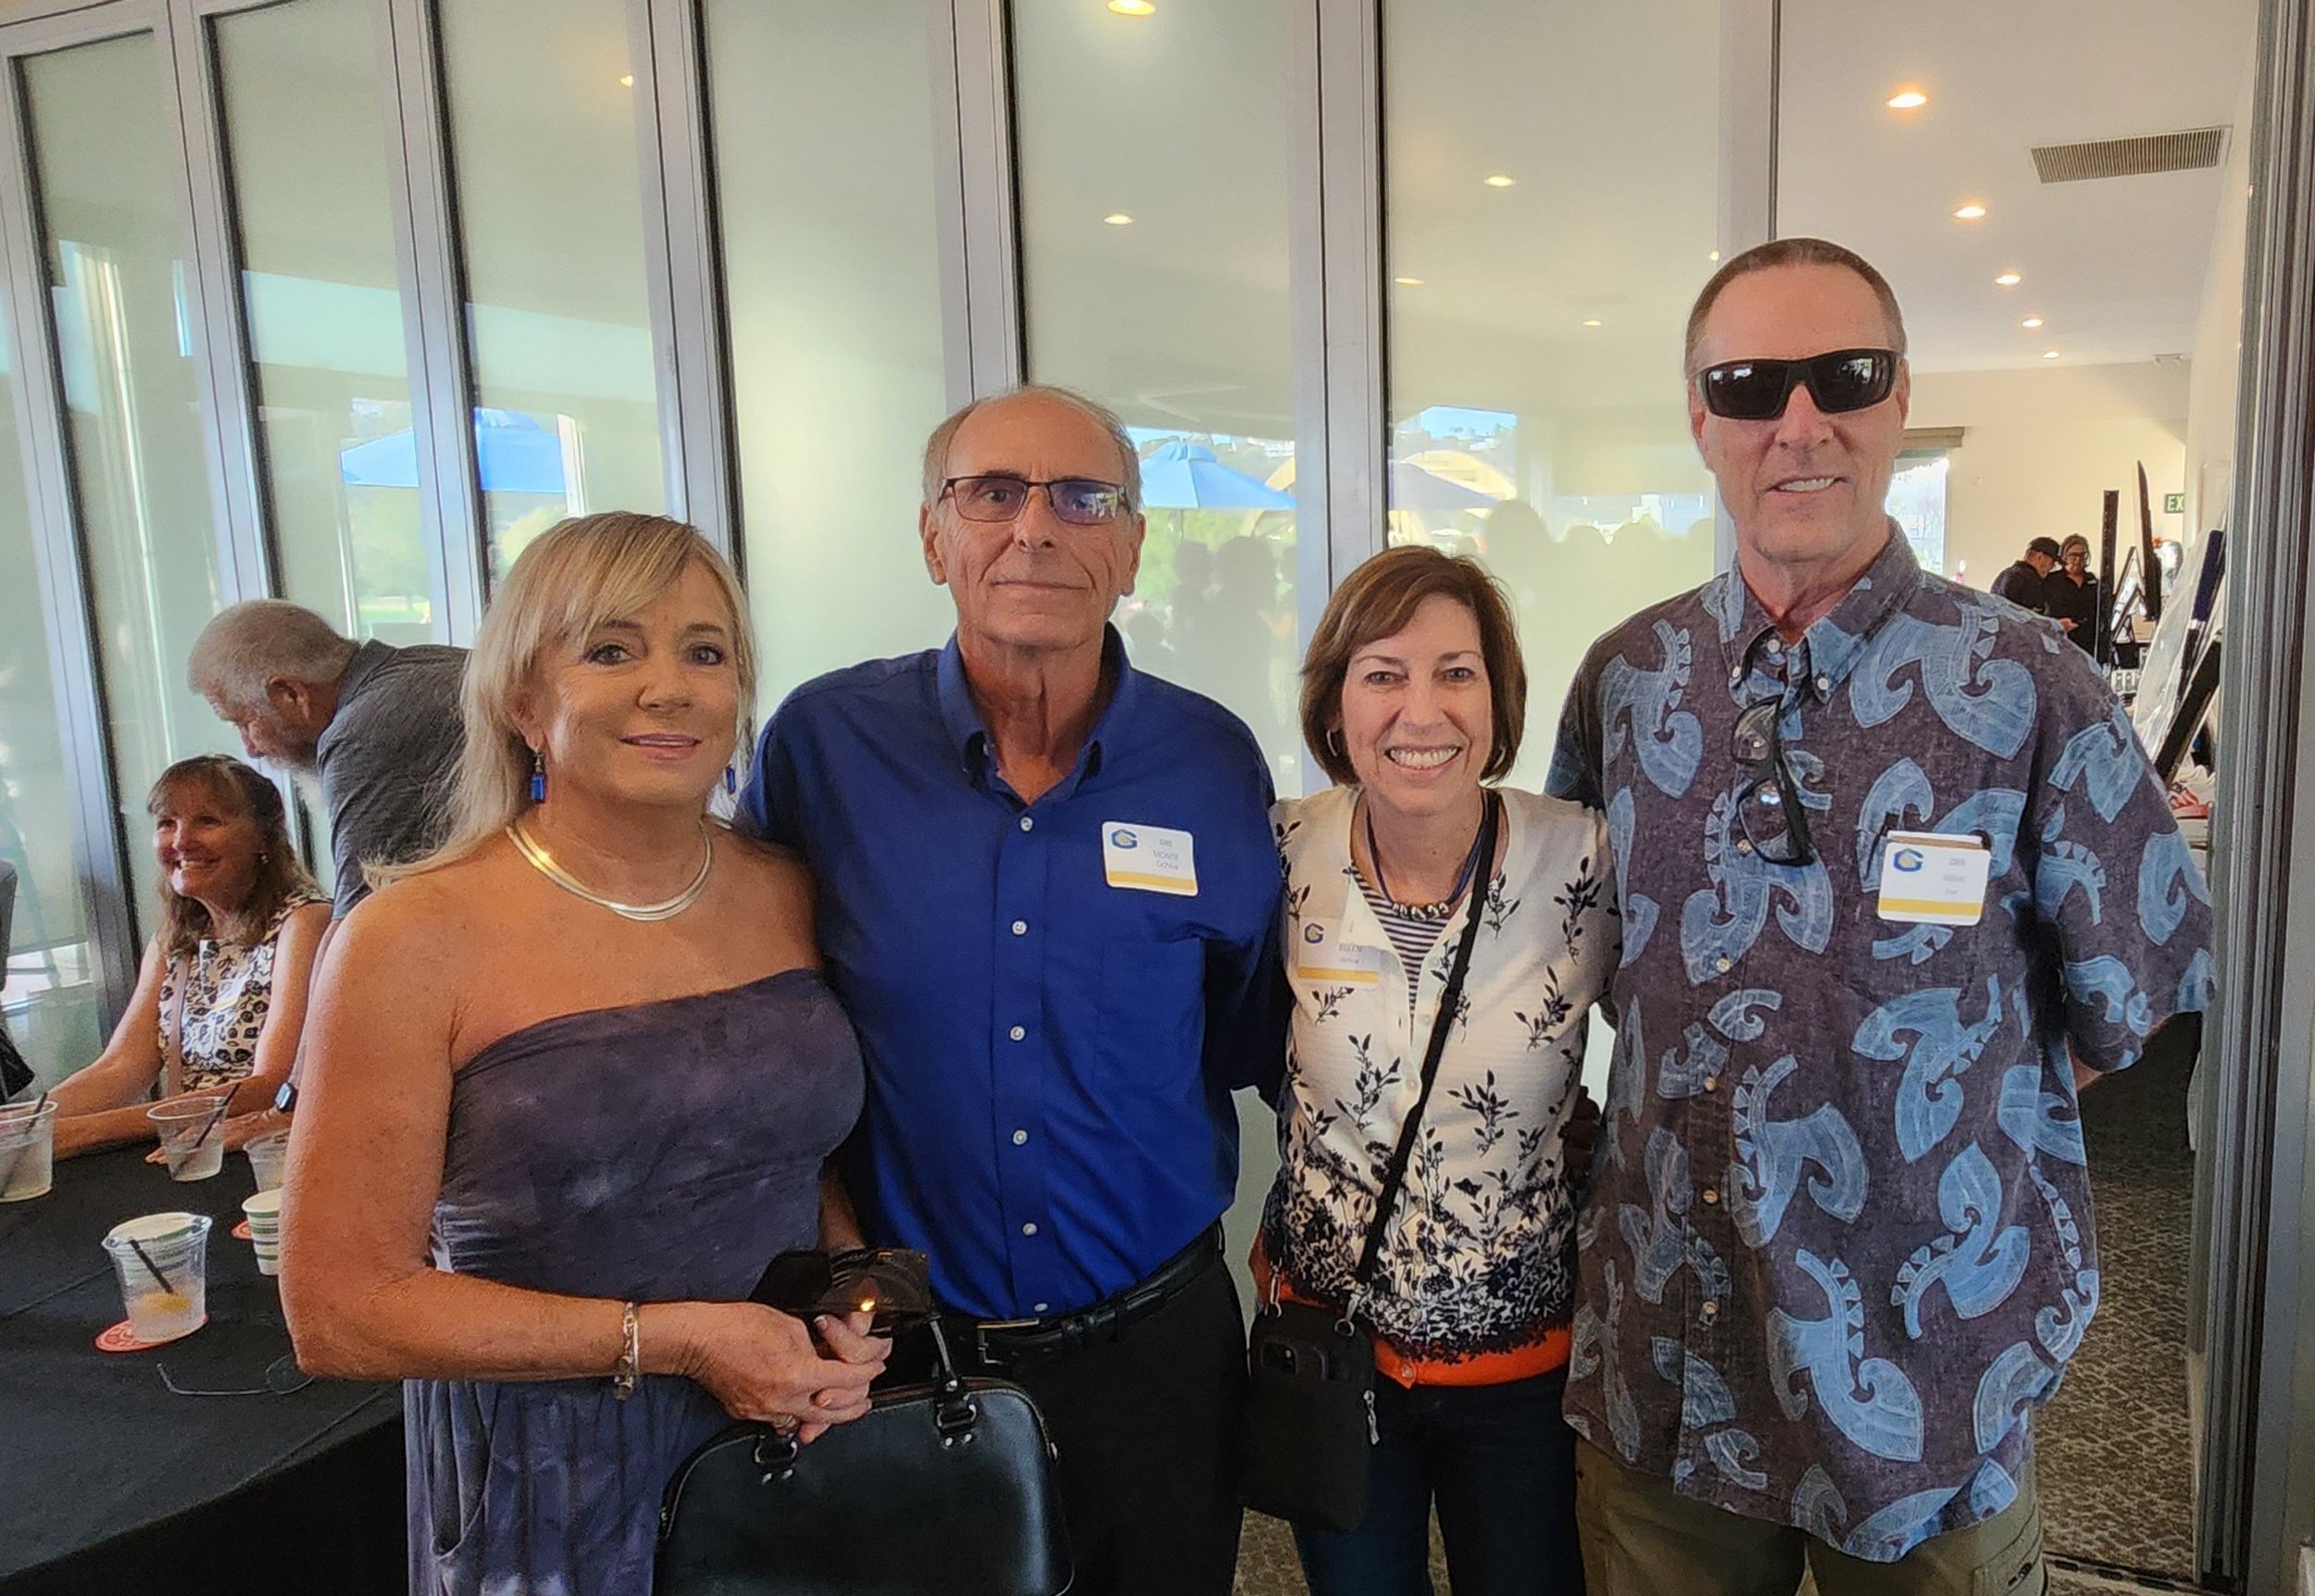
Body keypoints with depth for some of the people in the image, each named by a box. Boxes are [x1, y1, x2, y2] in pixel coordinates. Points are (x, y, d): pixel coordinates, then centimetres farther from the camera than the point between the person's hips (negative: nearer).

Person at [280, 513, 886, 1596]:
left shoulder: (788, 897, -2)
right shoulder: (414, 943, -15)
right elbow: (340, 1311, -13)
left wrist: (851, 1306, -8)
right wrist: (671, 1338, -18)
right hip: (550, 1496, -4)